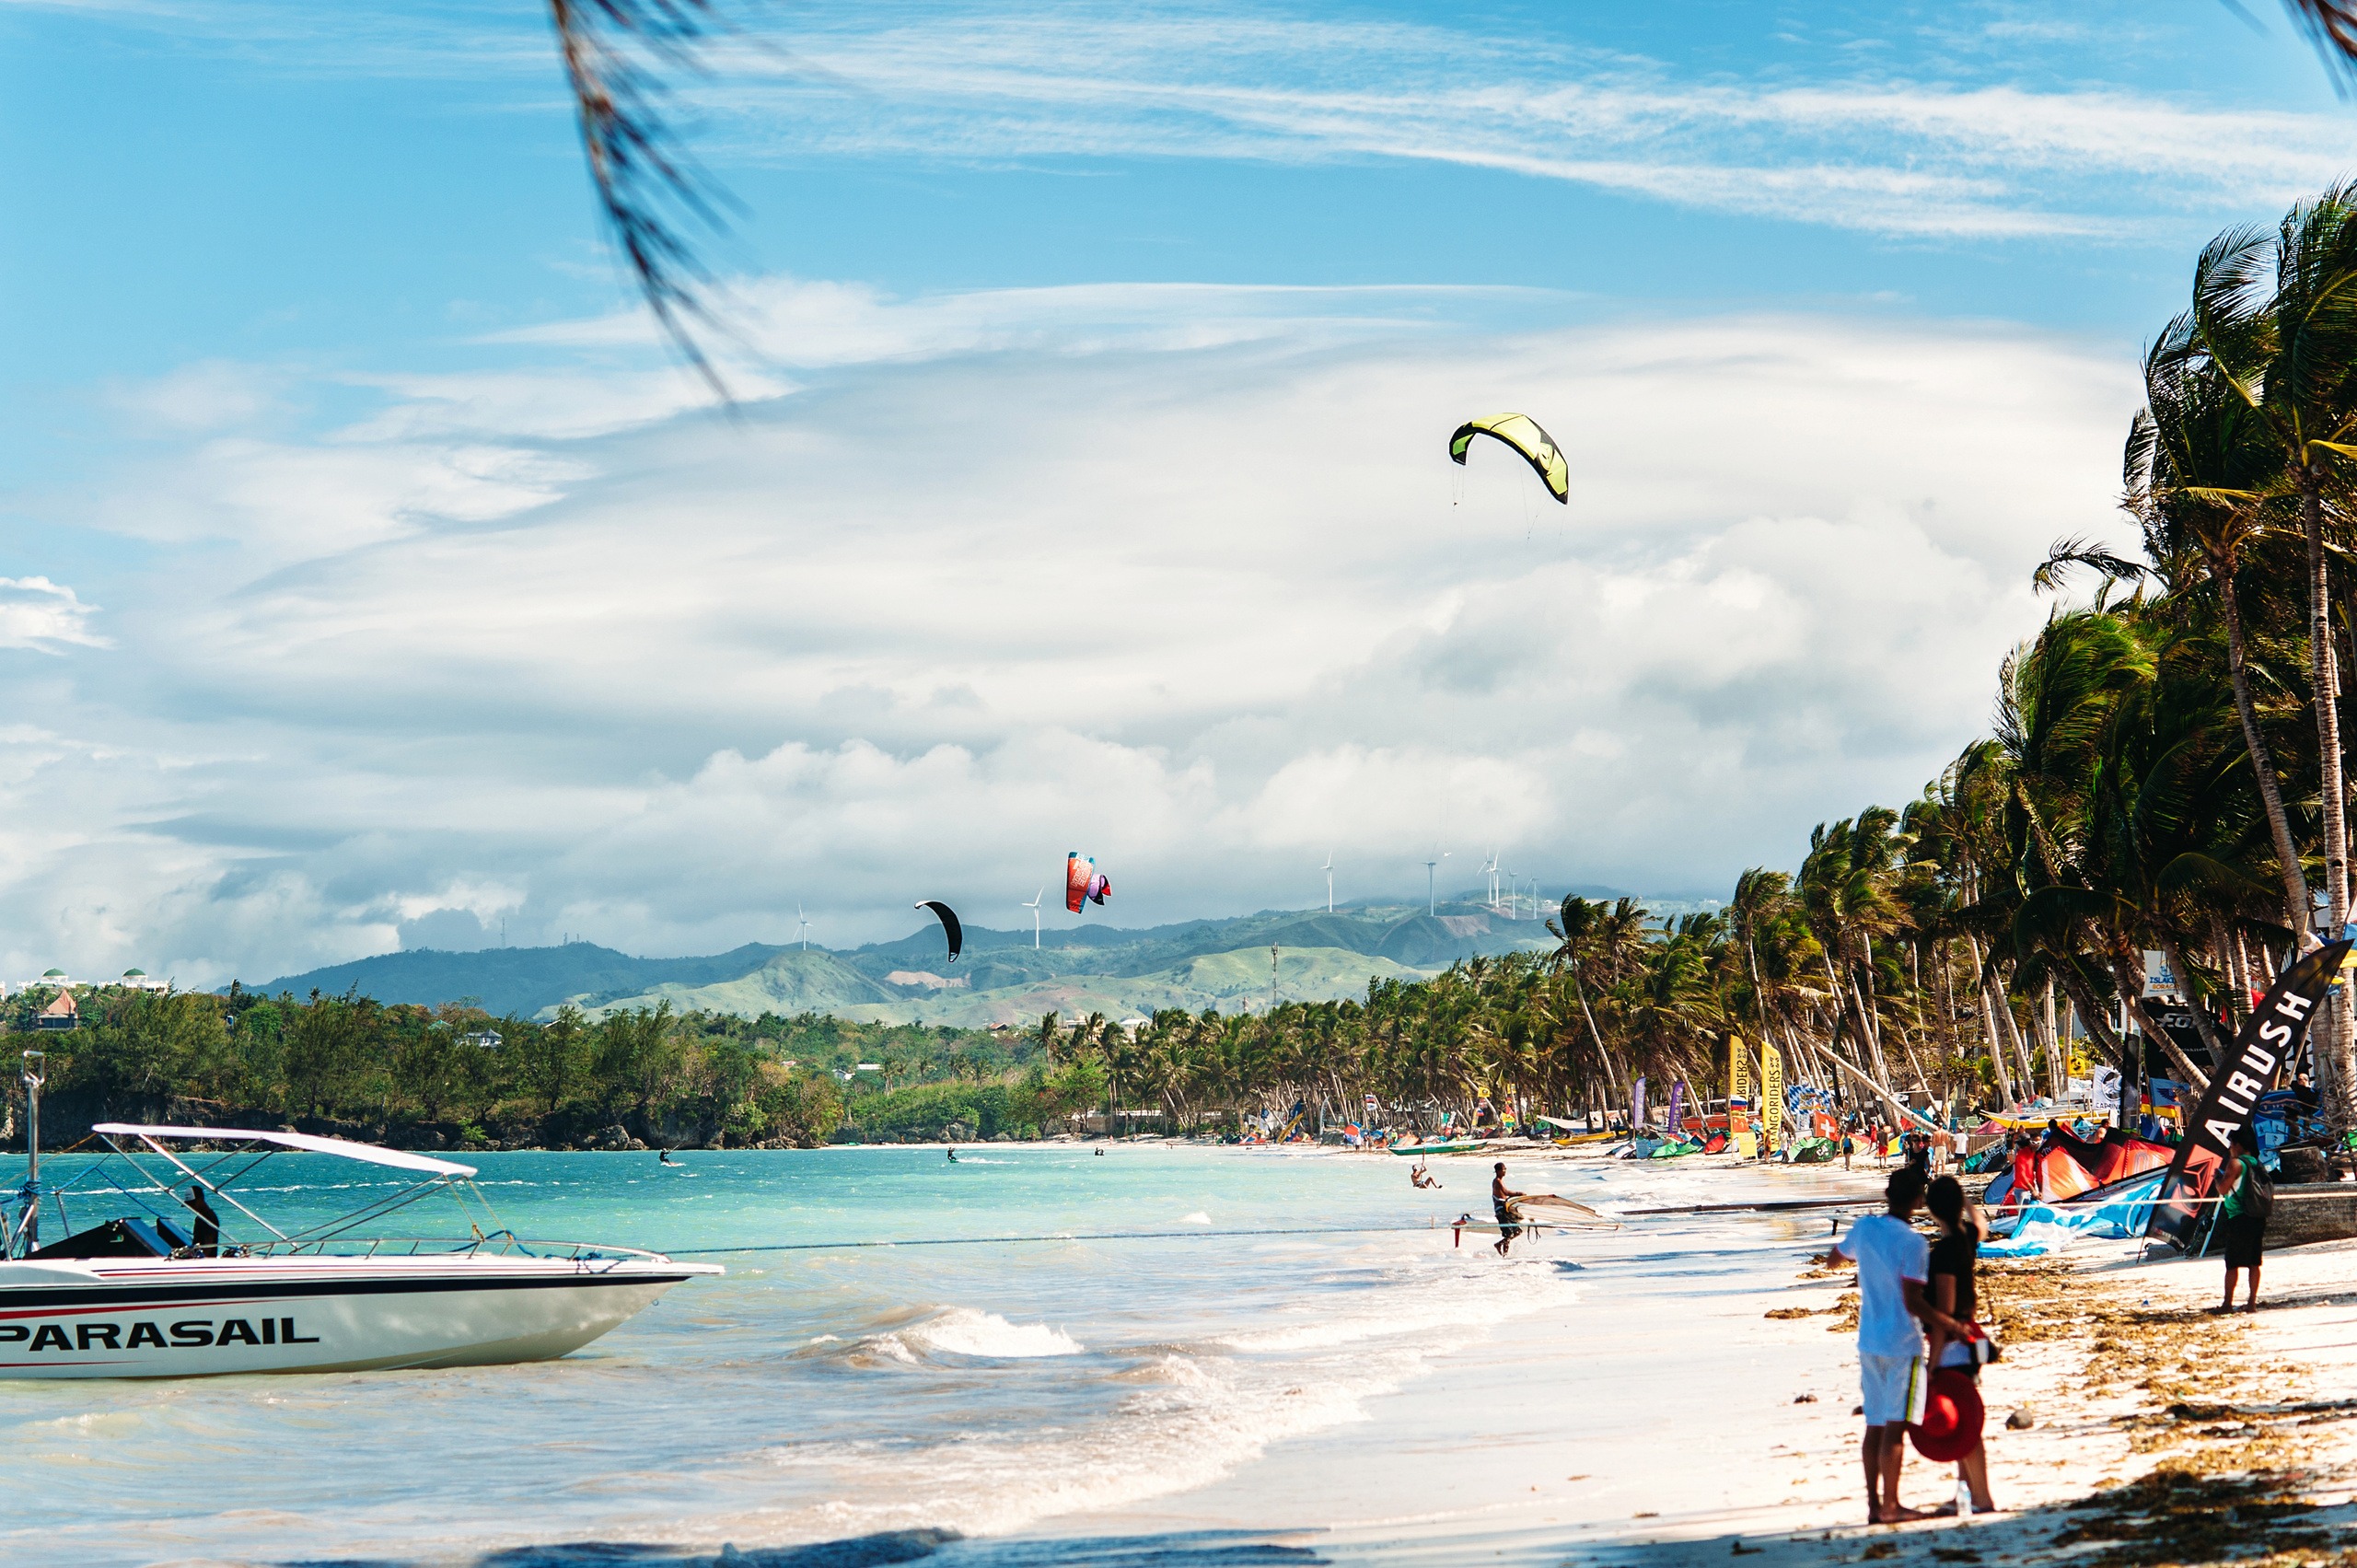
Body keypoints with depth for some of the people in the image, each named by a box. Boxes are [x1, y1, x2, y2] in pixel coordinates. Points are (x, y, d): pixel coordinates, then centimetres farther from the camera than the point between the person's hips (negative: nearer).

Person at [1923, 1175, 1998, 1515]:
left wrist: (1933, 1362, -20)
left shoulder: (1945, 1250, -22)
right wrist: (1970, 1206, 48)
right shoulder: (1967, 1236, 3)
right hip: (1967, 1340, 9)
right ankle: (1968, 1491, 27)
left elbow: (1944, 1312, -22)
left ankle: (1982, 1499, 1)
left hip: (1951, 1346, -9)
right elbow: (1981, 1228, 32)